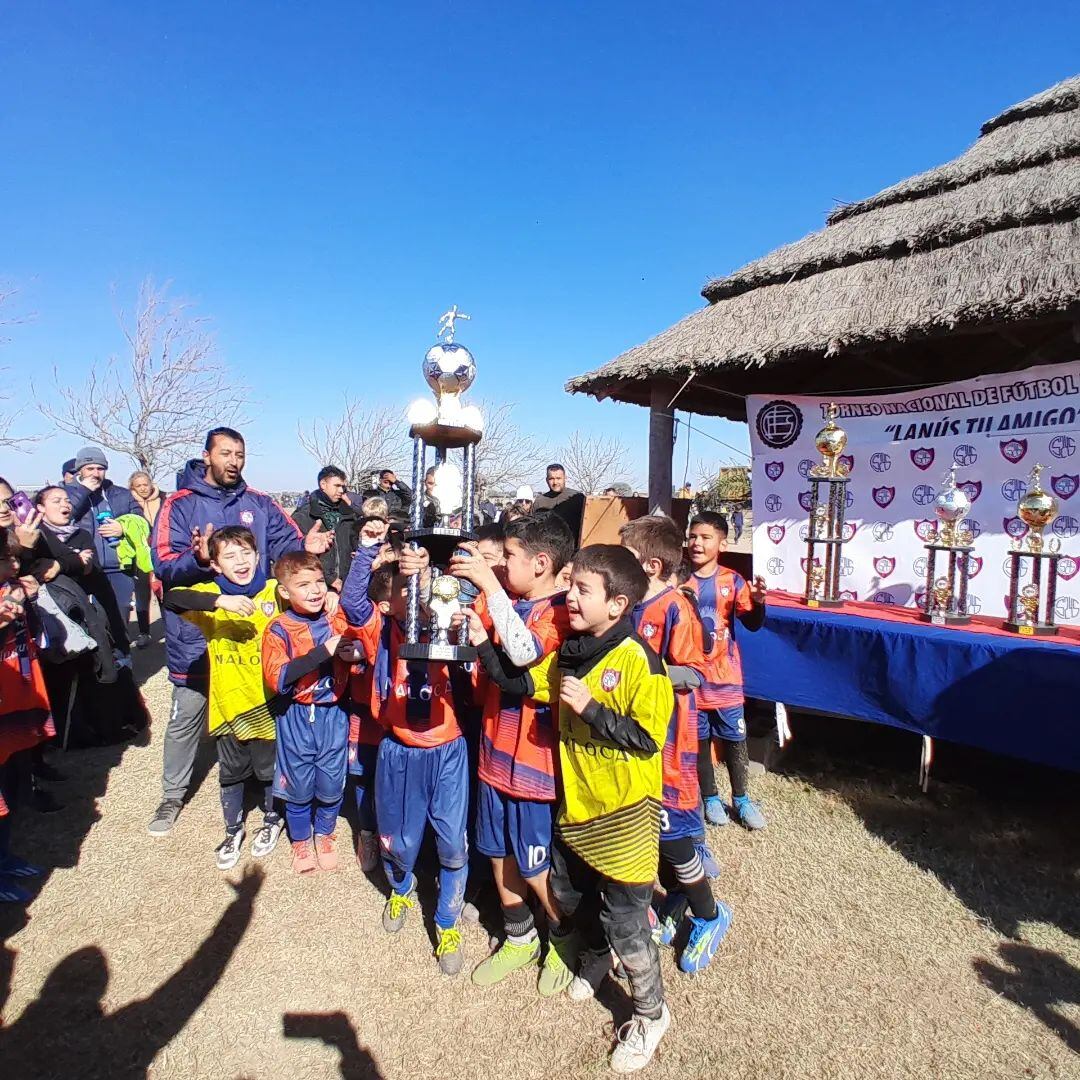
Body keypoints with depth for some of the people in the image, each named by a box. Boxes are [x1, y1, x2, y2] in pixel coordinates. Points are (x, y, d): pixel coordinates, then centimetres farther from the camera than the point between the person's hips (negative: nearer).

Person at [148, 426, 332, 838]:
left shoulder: (260, 504, 5)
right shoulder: (180, 504, -6)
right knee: (186, 716, 11)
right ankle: (172, 796, 31)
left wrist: (307, 546, -28)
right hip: (195, 632, -2)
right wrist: (198, 560, -37)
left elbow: (286, 543, -5)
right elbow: (165, 566, -16)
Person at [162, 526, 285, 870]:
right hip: (229, 700, 1)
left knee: (269, 767, 17)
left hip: (268, 699, 0)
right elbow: (171, 598, -25)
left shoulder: (275, 591, -7)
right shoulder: (211, 595, -8)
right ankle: (233, 830, 42)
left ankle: (271, 820, 44)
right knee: (231, 772, 18)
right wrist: (220, 601, -39)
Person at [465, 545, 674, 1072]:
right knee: (569, 893, 25)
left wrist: (588, 706, -28)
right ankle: (597, 955, 55)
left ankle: (651, 1013, 31)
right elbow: (521, 683, 1)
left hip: (623, 812, -7)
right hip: (575, 802, 7)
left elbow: (647, 738, -24)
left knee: (623, 919, 5)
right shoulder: (568, 653, 0)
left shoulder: (639, 662, -22)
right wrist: (482, 643, -10)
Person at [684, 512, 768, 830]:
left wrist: (758, 602, -26)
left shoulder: (732, 581, -5)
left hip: (725, 675, 0)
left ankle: (740, 799, 29)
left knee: (735, 739, 9)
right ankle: (710, 797, 31)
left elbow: (753, 624, -7)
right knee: (698, 739, 12)